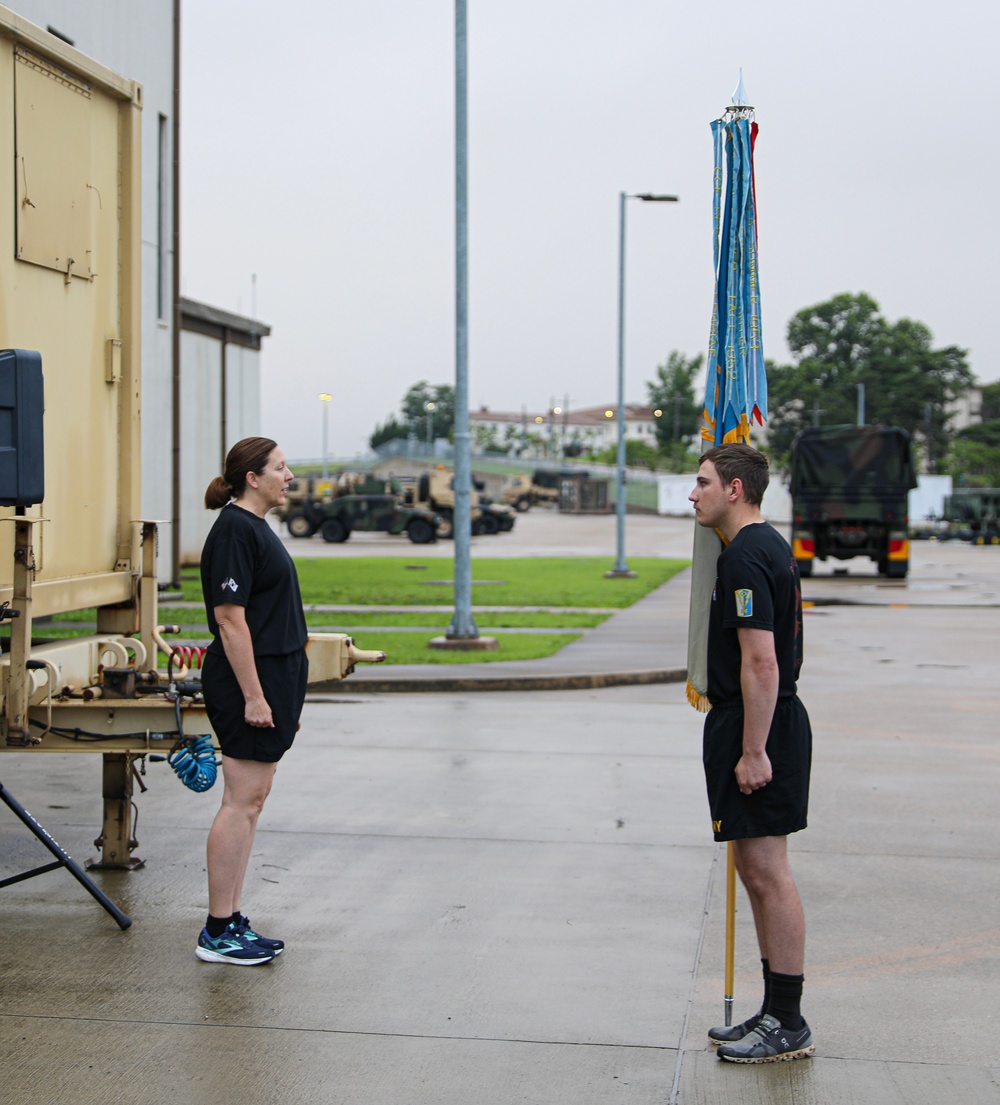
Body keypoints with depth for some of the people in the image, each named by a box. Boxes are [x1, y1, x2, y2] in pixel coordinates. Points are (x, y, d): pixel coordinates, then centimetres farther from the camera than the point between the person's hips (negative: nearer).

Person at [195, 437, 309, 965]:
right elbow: (230, 619, -20)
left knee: (251, 801, 11)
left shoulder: (254, 527, 16)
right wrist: (253, 696, -22)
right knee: (242, 803, -6)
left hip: (272, 680, 10)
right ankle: (217, 933, 0)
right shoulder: (234, 531, -15)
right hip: (249, 682, -10)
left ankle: (232, 921, 17)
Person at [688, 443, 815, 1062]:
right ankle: (776, 1014, 21)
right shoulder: (772, 547, 16)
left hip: (757, 730, -11)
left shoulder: (745, 557, -17)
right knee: (760, 871, 14)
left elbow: (761, 662, -23)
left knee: (767, 873, -6)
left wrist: (753, 750, -23)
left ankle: (788, 1026, 1)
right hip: (772, 724, 11)